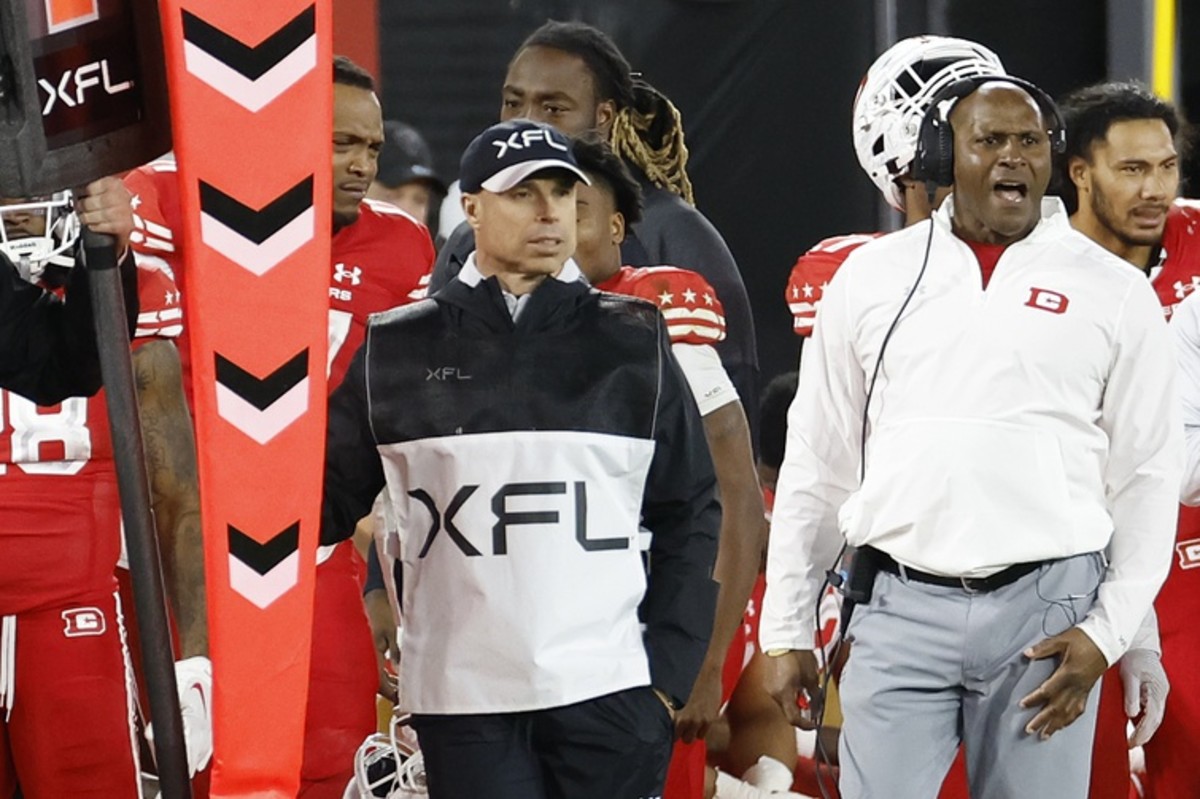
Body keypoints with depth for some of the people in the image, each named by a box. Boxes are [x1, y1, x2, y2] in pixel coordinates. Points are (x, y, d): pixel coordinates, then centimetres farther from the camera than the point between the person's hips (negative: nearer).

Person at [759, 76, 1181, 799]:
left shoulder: (1113, 291, 5)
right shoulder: (871, 278, 9)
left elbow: (1145, 481, 6)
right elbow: (817, 463, 13)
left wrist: (1106, 632, -4)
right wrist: (787, 629, 10)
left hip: (1048, 609, -1)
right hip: (905, 607, 1)